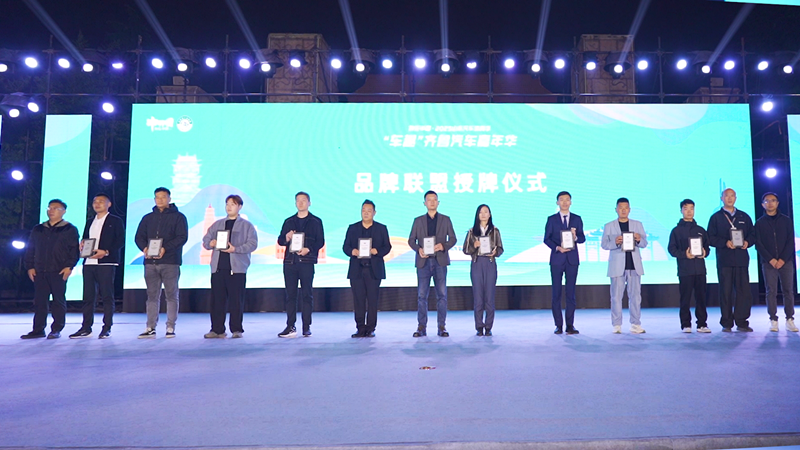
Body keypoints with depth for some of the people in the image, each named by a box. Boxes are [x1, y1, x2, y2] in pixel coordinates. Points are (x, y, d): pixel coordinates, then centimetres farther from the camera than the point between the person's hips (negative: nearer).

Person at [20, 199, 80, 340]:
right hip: (39, 272, 5)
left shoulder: (69, 229, 3)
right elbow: (30, 249, 17)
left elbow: (74, 250, -3)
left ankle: (56, 330, 4)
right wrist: (29, 266, 7)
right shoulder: (38, 229, 17)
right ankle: (38, 329, 12)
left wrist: (69, 266, -12)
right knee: (39, 301, 6)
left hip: (59, 272, -4)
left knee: (59, 300, -1)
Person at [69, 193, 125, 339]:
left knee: (107, 296, -4)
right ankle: (86, 328, 10)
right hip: (89, 263, 6)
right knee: (88, 296, 5)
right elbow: (85, 240, 23)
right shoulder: (89, 223, 22)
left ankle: (107, 328, 0)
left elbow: (120, 241, -4)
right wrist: (82, 246, 0)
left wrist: (106, 252, -16)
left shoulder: (115, 221, 4)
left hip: (106, 263, -5)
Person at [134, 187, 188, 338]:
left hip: (170, 262, -4)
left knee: (171, 295, -1)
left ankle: (170, 328, 3)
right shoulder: (148, 218, 18)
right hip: (150, 262, 4)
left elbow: (182, 237, -5)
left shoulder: (178, 217, 4)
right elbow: (139, 236, 14)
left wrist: (165, 248, -18)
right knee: (152, 296, 5)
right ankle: (150, 328, 8)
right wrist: (144, 248, -8)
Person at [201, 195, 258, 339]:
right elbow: (205, 240, 18)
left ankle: (236, 329, 6)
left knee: (236, 300, -2)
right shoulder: (217, 224, 19)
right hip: (218, 267, 4)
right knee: (217, 299, 4)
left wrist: (235, 249, -16)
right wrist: (210, 243, -5)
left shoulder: (246, 225, 6)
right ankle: (217, 329, 10)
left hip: (237, 268, -4)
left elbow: (252, 244, -6)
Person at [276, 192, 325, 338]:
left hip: (307, 261, -3)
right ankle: (290, 327, 6)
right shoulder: (289, 221, 17)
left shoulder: (316, 221, 8)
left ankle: (306, 327, 3)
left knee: (307, 294, -2)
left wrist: (308, 249, -15)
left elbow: (320, 242, 1)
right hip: (290, 261, 3)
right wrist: (286, 238, -8)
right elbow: (280, 240, 14)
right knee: (290, 294, 2)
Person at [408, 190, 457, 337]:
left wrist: (443, 245, -13)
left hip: (440, 260, 0)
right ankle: (421, 327, 4)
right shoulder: (418, 221, 12)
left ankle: (441, 327, 5)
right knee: (421, 295, -1)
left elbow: (453, 238, 7)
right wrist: (418, 249, -11)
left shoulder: (445, 219, 11)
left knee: (442, 295, -1)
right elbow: (411, 240, 9)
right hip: (423, 261, 0)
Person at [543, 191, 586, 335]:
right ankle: (559, 325, 6)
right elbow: (546, 239, 1)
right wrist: (557, 247, -15)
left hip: (572, 259, 1)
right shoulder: (552, 219, 6)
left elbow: (582, 238, 5)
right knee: (556, 293, 0)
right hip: (556, 259, -1)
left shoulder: (577, 219, 10)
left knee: (571, 292, 1)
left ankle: (570, 325, 6)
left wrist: (575, 237, -16)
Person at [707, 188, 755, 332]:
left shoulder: (744, 216, 17)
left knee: (744, 291, -2)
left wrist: (747, 242, -4)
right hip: (724, 260, -2)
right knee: (726, 292, -1)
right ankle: (727, 323, 5)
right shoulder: (716, 217, 7)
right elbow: (711, 238, 1)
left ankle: (741, 322, 7)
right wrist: (725, 242, -14)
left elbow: (752, 234, 16)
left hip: (742, 259, 2)